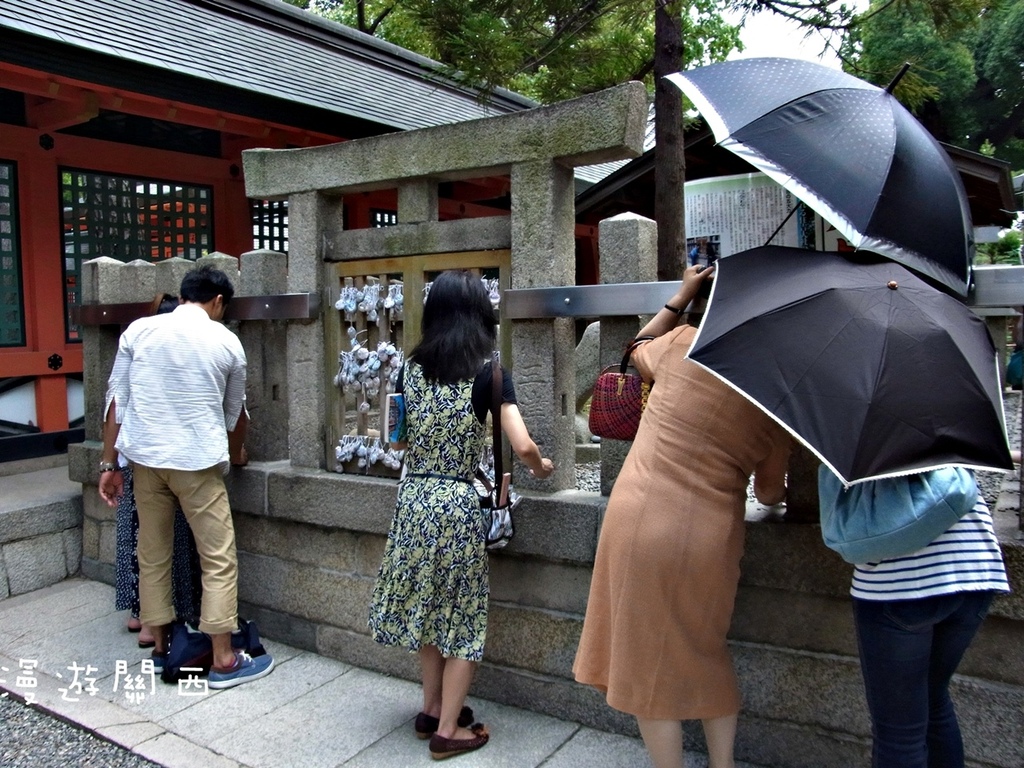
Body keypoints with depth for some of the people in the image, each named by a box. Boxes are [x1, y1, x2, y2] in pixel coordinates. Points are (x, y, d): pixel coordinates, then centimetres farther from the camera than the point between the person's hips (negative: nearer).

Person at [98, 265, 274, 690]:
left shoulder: (138, 330, 5)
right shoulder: (226, 342, 2)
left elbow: (116, 400, 3)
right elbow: (235, 412, 14)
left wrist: (108, 464, 10)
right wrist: (236, 454, 32)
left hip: (145, 457, 4)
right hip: (197, 461, -3)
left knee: (152, 556, 15)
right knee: (219, 561, 4)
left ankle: (161, 649, 26)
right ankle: (224, 661, 8)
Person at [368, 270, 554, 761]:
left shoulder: (412, 369, 3)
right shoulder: (488, 372, -10)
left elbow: (397, 439, 11)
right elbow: (523, 446, -16)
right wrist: (540, 467, 5)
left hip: (413, 497, 5)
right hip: (458, 502, -4)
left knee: (428, 604, 20)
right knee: (462, 614, 10)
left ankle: (431, 710, 33)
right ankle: (448, 730, 19)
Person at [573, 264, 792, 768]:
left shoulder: (684, 342, -3)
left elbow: (639, 354, 22)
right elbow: (771, 494, 12)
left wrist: (680, 297, 28)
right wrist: (773, 489, 35)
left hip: (639, 523, -2)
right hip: (710, 540, 3)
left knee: (651, 665, 12)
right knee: (707, 655, 26)